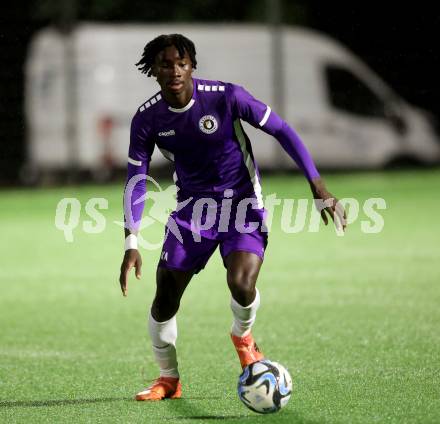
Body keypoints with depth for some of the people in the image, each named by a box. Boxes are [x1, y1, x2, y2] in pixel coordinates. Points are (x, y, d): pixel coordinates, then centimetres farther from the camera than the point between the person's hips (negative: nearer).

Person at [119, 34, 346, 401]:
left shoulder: (226, 97, -18)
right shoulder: (147, 119, -9)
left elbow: (282, 131, -9)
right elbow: (135, 180, -2)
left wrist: (318, 187, -11)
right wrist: (131, 244, -11)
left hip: (242, 201, -3)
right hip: (192, 205, 3)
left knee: (241, 283, -26)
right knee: (165, 298, -5)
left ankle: (243, 335, 11)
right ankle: (169, 378, 20)